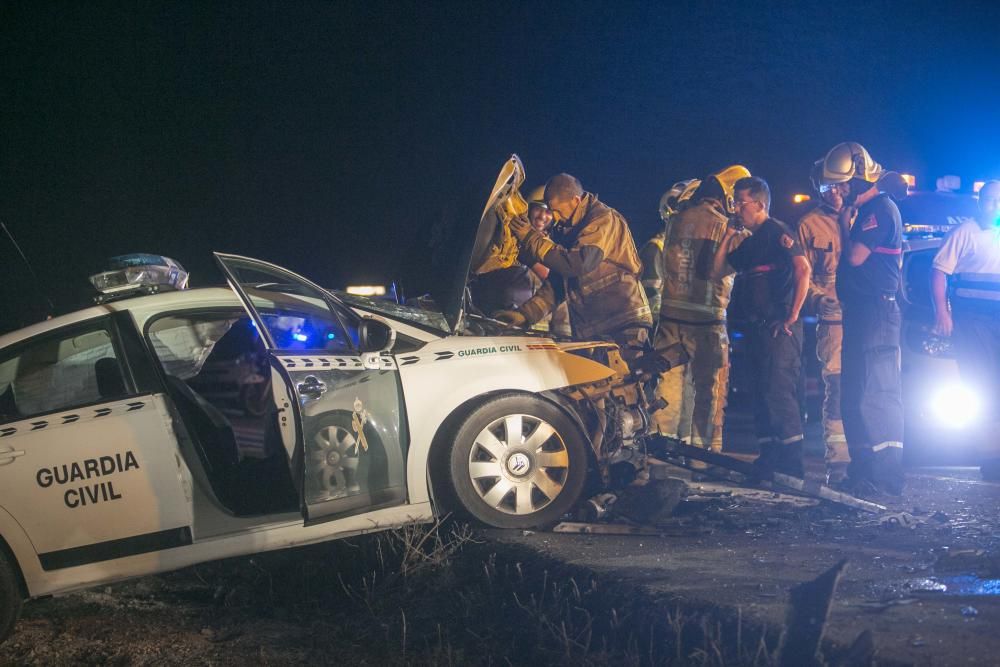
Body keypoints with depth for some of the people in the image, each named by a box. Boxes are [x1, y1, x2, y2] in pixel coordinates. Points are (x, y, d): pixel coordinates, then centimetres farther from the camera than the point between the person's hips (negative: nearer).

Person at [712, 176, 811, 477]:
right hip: (757, 326, 10)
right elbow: (717, 270, 24)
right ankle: (769, 458, 15)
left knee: (778, 391, -13)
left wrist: (793, 317, -20)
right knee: (761, 393, 10)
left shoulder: (778, 232, -7)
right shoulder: (749, 242, 20)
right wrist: (728, 236, 12)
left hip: (780, 328, -10)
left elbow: (803, 269, -19)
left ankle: (791, 463, -12)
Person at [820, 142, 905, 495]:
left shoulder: (881, 208, -11)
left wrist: (844, 224, -1)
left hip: (877, 310, -11)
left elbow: (855, 257, -14)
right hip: (859, 311, 11)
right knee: (854, 393, 12)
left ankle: (887, 476, -13)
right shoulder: (863, 210, 19)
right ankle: (864, 469, 17)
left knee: (877, 393, -12)